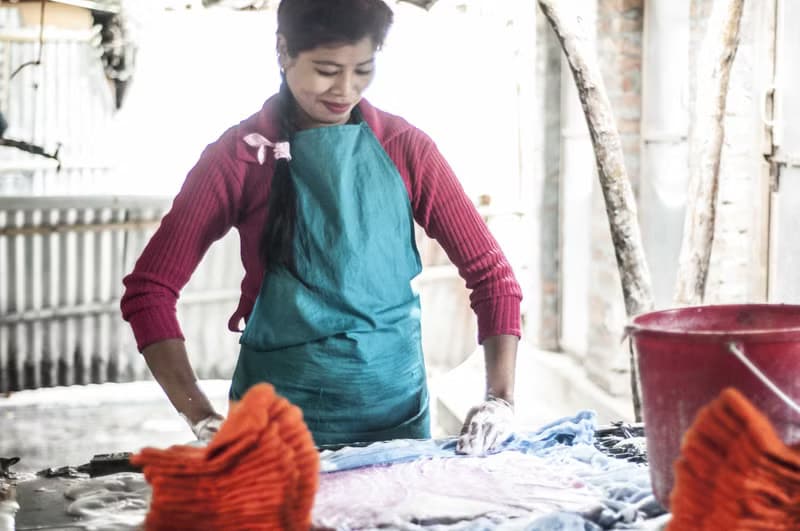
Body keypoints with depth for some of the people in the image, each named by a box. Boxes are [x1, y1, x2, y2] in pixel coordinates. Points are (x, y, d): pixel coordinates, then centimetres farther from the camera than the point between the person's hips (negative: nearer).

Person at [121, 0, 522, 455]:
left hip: (397, 411, 2)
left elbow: (490, 272, 0)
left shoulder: (405, 149, -1)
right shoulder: (239, 156, -6)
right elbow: (150, 288, -7)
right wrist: (204, 418, -16)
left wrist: (501, 398, -12)